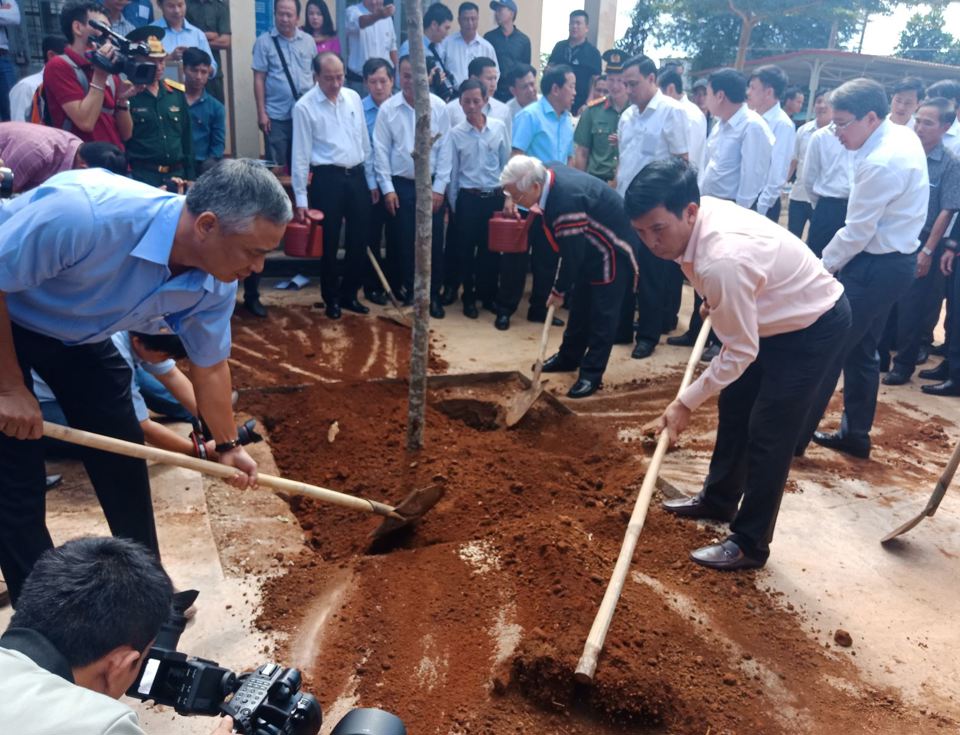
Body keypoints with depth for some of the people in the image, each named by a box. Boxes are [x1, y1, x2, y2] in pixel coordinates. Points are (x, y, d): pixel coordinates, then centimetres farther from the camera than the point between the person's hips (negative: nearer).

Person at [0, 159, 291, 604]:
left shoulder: (215, 282, -19)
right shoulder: (85, 213, -41)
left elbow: (209, 365, -2)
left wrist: (227, 445, 7)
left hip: (77, 334, 6)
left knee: (123, 459, 7)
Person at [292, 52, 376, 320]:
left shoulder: (353, 98, 6)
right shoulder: (304, 107, -8)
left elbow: (365, 142, 12)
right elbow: (300, 155, -8)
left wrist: (371, 180, 11)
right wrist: (300, 199, -10)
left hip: (357, 176, 4)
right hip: (327, 178, -4)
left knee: (359, 240, 9)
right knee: (329, 243, 5)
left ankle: (349, 294, 26)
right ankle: (331, 299, 23)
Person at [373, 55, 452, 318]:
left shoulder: (439, 107, -3)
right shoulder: (387, 109, -3)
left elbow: (445, 149, -1)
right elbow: (381, 151, -1)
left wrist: (439, 187, -4)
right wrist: (387, 188, -5)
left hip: (431, 184, 0)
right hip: (400, 185, 0)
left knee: (433, 242, 4)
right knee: (400, 241, 6)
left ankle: (433, 294, 17)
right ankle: (404, 290, 21)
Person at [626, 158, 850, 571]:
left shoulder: (723, 261, -40)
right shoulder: (698, 215, -14)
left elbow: (740, 351, -29)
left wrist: (686, 403, -21)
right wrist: (714, 302, 25)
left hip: (815, 326, -9)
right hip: (776, 315, 10)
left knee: (768, 432, -7)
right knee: (733, 406, 17)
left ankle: (750, 544, 9)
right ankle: (718, 500, 36)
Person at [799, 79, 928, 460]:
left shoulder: (880, 163, -24)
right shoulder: (904, 136, 7)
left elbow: (857, 233, -20)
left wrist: (822, 268, -7)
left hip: (875, 267, -10)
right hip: (893, 260, 10)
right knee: (860, 352, 17)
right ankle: (855, 435, 28)